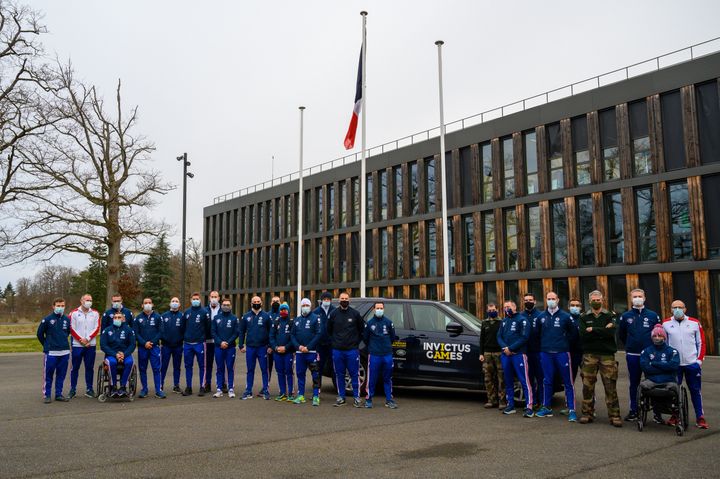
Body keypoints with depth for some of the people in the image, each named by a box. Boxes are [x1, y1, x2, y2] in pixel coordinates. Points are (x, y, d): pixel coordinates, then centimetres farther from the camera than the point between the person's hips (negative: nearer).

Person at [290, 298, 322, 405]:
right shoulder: (296, 320, 15)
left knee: (315, 374, -5)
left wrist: (308, 347, -14)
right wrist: (298, 346, -6)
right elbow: (292, 335, 12)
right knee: (300, 374, 9)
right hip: (299, 352, 5)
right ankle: (300, 395, 18)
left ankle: (316, 396, 0)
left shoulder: (315, 318, -1)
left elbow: (319, 334, -9)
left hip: (312, 352, -5)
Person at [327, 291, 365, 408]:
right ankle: (341, 396, 17)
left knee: (354, 374, -1)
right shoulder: (333, 314, 6)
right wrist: (334, 341, 11)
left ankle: (356, 397, 6)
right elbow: (329, 330, 17)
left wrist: (356, 341, 8)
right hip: (337, 350, 2)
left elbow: (362, 329, 11)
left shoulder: (355, 313, 1)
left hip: (352, 349, -2)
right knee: (339, 374, 7)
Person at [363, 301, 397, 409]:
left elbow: (393, 336, 14)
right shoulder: (369, 323, 0)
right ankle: (369, 399, 12)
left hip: (387, 355, 2)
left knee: (388, 378, 8)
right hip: (374, 355, -2)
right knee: (372, 378, 0)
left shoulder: (388, 322, 3)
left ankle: (389, 399, 16)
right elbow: (365, 338, 10)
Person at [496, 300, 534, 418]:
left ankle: (529, 407, -10)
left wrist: (511, 348, -14)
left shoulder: (522, 320, -3)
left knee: (524, 381, -9)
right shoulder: (504, 321, 19)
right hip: (505, 355, 7)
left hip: (519, 354, -7)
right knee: (508, 381, 11)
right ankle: (510, 405, 20)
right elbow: (499, 336, 13)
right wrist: (505, 348, -7)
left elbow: (524, 337, -12)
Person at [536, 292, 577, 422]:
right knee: (547, 381, 10)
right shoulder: (542, 316, 7)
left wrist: (564, 341, 1)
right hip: (545, 353, 3)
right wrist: (545, 343, 9)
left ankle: (571, 410, 2)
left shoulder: (565, 316, -1)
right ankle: (547, 407, 19)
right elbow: (538, 333, 17)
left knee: (568, 381, -2)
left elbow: (572, 332, 8)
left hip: (562, 352, -3)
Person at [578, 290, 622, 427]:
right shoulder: (584, 317, 10)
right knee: (587, 386, 3)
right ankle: (587, 413, 12)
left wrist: (593, 330, -8)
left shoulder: (610, 316, 8)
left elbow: (611, 333, -11)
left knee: (611, 387, -3)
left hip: (607, 355, -1)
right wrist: (602, 331, -10)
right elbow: (583, 335, -7)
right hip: (589, 355, 1)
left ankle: (614, 415, 4)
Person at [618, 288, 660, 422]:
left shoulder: (653, 316, 1)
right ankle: (633, 411, 16)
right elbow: (621, 335, 15)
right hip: (632, 356, 1)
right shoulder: (626, 316, 3)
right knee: (634, 383, 9)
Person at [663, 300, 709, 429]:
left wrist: (700, 359, -1)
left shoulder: (695, 323, 1)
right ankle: (675, 416, 17)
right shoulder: (666, 324, 2)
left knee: (695, 390, 5)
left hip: (692, 363, -1)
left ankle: (700, 417, 13)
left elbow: (701, 342, 5)